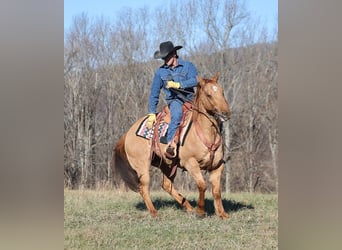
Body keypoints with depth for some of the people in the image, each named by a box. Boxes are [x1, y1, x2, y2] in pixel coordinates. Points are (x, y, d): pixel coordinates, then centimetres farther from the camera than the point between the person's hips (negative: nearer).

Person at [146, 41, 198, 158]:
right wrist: (152, 113, 4)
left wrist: (178, 85, -25)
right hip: (174, 100, -2)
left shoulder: (188, 66, 3)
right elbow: (154, 93, 9)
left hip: (190, 99, 2)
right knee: (177, 114, -35)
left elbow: (195, 80, -13)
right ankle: (171, 143, -43)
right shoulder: (160, 71, 7)